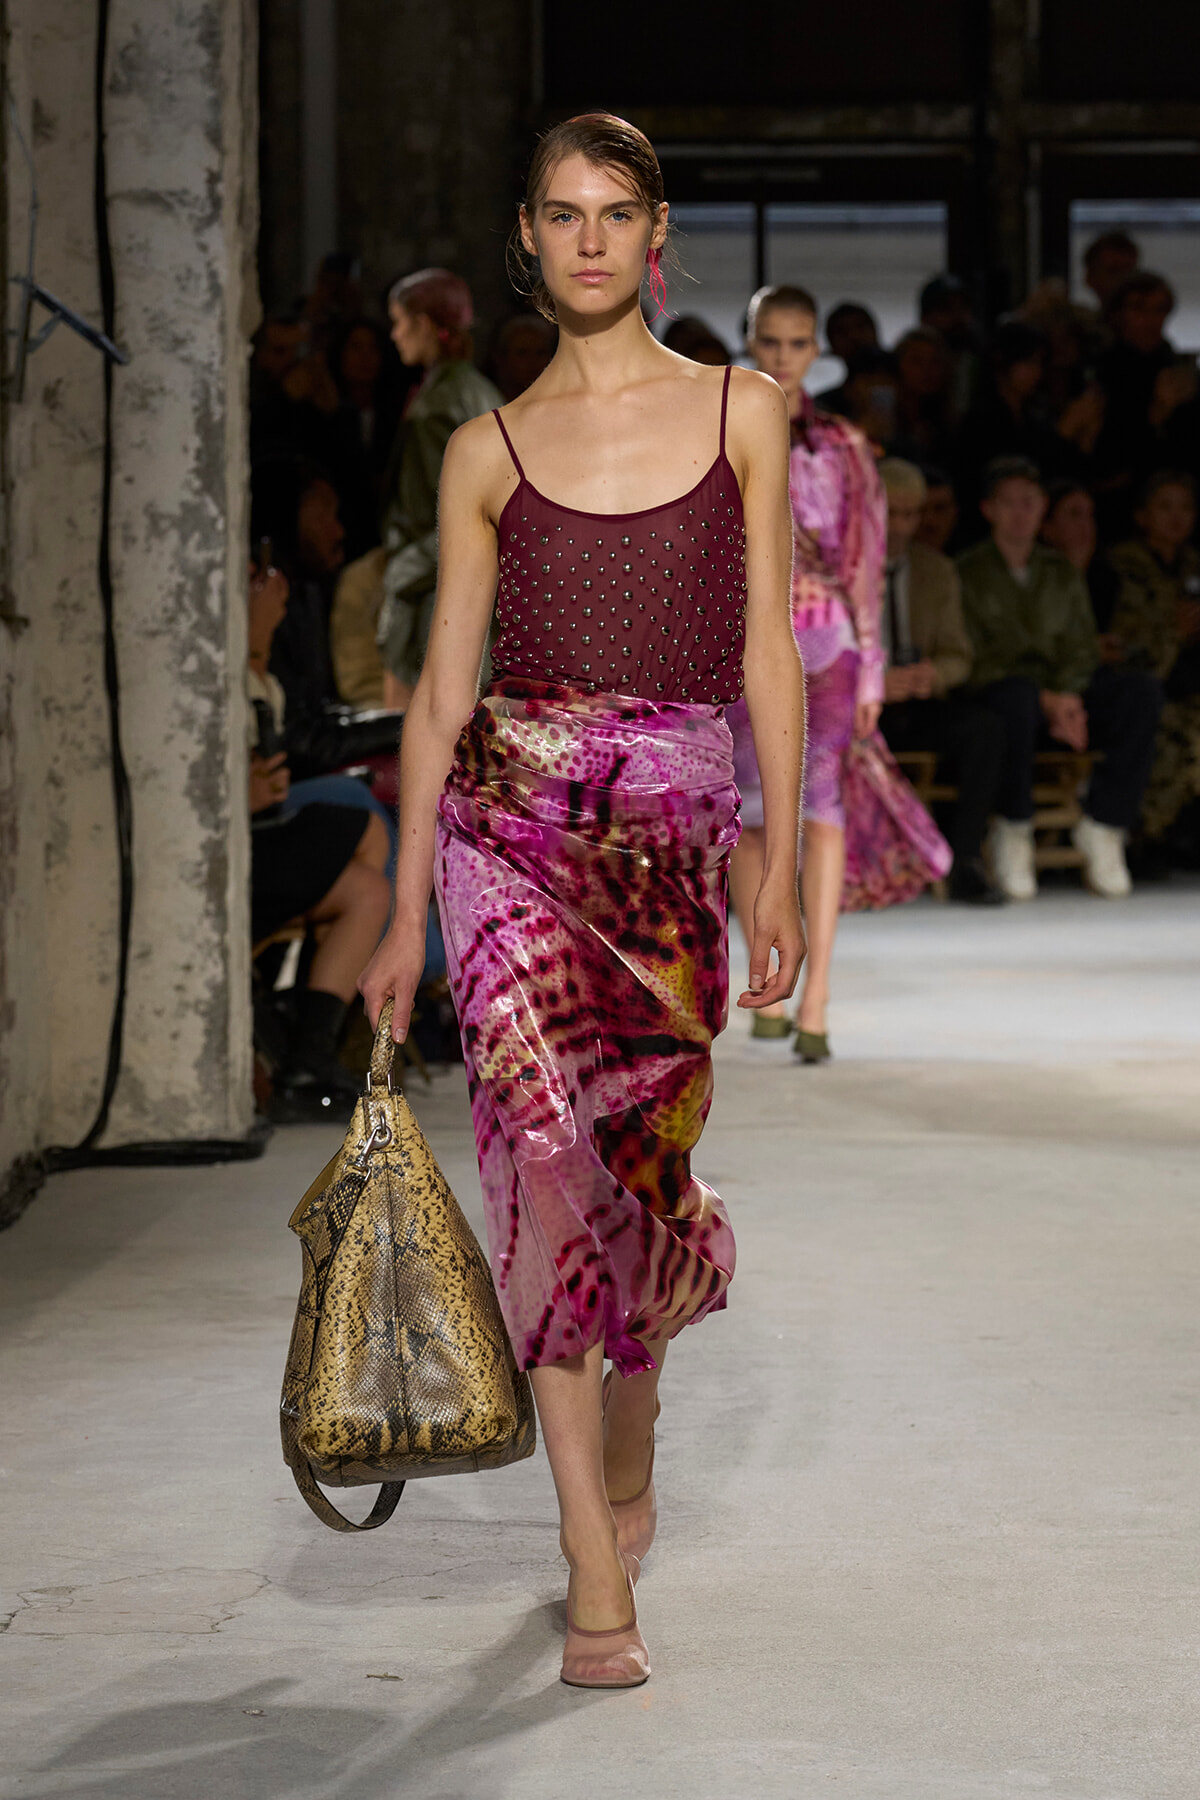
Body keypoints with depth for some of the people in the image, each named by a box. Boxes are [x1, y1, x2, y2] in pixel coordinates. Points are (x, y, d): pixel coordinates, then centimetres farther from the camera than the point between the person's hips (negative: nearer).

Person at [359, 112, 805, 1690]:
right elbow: (443, 685, 8)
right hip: (512, 807, -1)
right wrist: (404, 914, 6)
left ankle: (629, 1425, 39)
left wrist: (781, 862, -1)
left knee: (640, 1152, 5)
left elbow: (767, 652, 5)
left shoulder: (741, 412, 7)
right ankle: (598, 1575, -12)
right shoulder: (489, 452, 8)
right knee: (545, 1141, -13)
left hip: (671, 828, 1)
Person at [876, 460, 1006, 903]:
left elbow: (958, 656, 9)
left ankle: (965, 862, -27)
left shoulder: (937, 570, 11)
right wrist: (875, 682, -24)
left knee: (984, 727, -27)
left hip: (923, 705, 3)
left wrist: (935, 674, -16)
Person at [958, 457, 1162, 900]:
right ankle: (1013, 832, -23)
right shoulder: (967, 573, 3)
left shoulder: (1062, 575, 20)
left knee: (1142, 691, -24)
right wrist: (1045, 700, -17)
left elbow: (1083, 649, 12)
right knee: (1019, 698, -42)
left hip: (1063, 693, 4)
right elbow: (972, 661, -6)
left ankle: (1103, 824, -22)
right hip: (996, 691, -4)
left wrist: (1067, 696, -12)